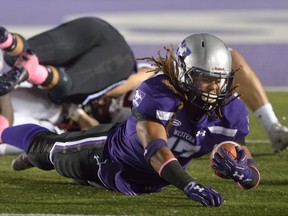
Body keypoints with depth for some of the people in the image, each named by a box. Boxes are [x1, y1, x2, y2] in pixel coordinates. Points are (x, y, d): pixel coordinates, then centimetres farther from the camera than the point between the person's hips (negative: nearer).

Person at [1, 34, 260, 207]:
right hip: (108, 151, -4)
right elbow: (156, 149, -55)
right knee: (45, 147, 26)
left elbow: (254, 176, -27)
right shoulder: (156, 93, -43)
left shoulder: (231, 112, -29)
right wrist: (189, 186, -71)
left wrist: (242, 172, -53)